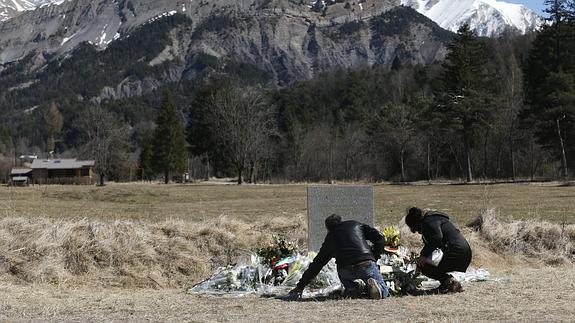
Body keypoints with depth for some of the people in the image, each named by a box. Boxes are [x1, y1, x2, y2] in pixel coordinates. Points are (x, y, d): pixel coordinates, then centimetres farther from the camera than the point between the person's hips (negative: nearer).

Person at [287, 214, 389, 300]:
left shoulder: (330, 239, 22)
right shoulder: (356, 225, 22)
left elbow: (316, 264, 24)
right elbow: (379, 239, 11)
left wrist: (300, 286, 31)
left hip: (346, 271, 1)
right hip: (367, 265, -1)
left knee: (350, 288, 34)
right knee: (384, 292, 19)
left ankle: (355, 287, -2)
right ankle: (371, 284, -15)